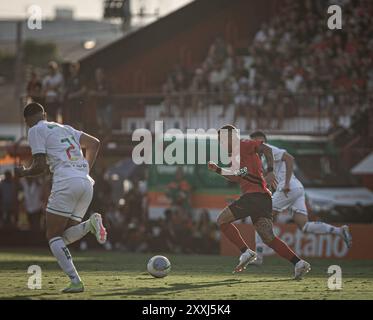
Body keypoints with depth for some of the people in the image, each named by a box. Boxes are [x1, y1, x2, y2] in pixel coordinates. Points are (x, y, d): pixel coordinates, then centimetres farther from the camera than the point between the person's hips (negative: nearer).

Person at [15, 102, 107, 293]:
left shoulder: (36, 131, 6)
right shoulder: (66, 129, 28)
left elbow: (40, 166, -1)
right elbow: (94, 143, 27)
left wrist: (24, 173, 17)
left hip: (66, 183, -7)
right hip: (86, 184, 7)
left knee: (53, 236, 2)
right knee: (65, 237, 13)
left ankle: (76, 281, -15)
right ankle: (90, 224, -17)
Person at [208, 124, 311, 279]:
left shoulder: (243, 145, 0)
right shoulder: (237, 154, 27)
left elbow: (266, 149, -16)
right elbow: (238, 178, 38)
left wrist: (270, 172, -27)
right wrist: (218, 170, 32)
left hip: (254, 195, -9)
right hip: (264, 197, 9)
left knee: (222, 220, 0)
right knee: (269, 238, 4)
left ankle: (246, 252, -8)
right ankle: (298, 263, -7)